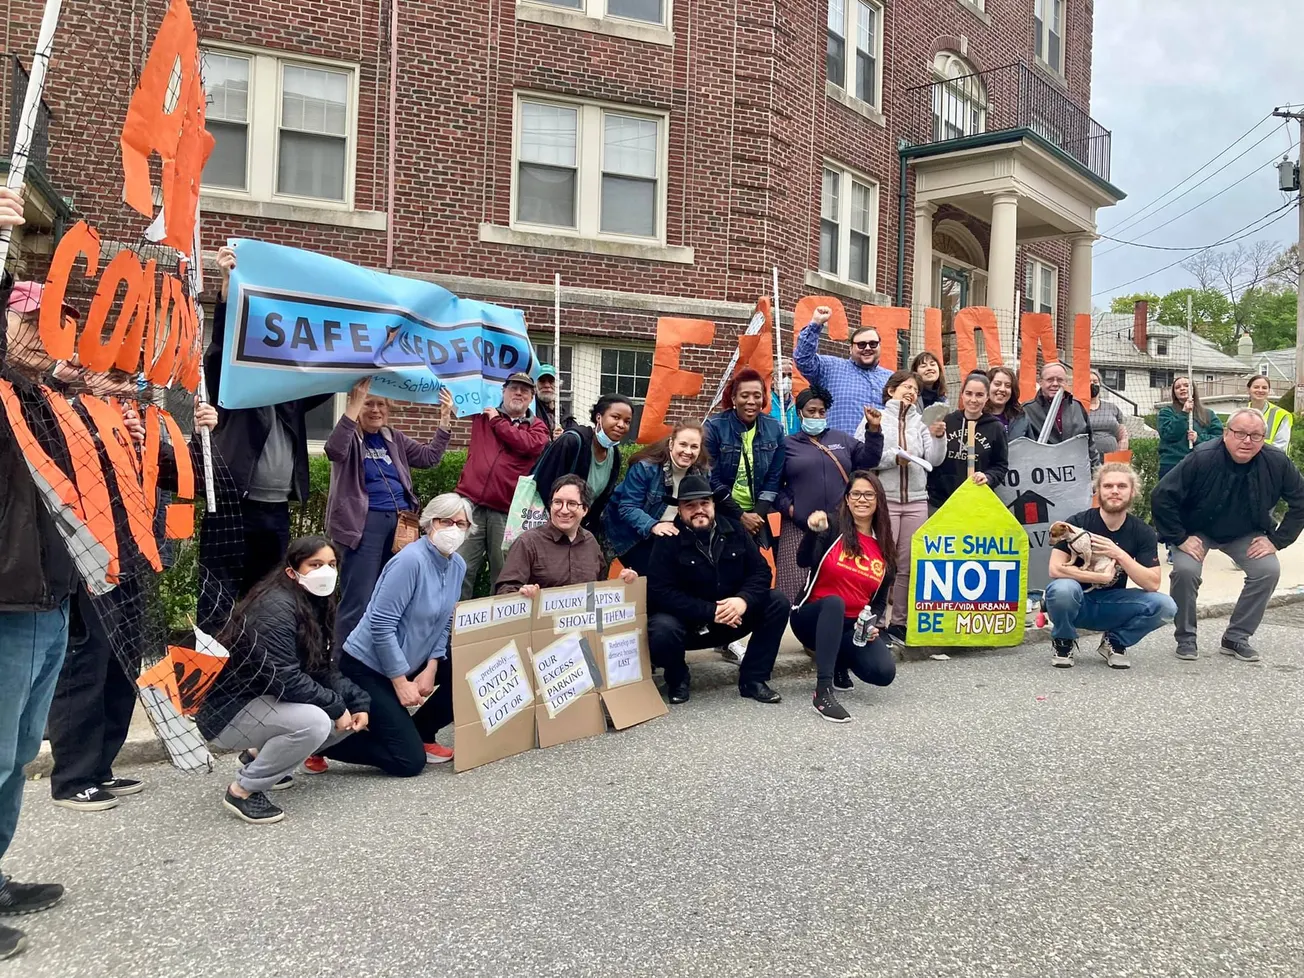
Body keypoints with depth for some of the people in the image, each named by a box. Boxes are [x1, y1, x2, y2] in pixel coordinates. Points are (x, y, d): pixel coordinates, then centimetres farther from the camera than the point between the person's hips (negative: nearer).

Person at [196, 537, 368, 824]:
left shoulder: (316, 605, 3)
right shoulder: (275, 608, -24)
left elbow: (322, 670, 4)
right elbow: (284, 679, -31)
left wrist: (357, 701, -9)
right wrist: (336, 706, -22)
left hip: (263, 702, 9)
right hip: (227, 711, -9)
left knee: (349, 711, 2)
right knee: (314, 722, -31)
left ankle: (259, 756, 16)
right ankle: (242, 789, -9)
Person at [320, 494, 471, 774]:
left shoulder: (458, 565, 2)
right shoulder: (410, 561, -22)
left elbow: (444, 623, 10)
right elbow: (381, 626, -23)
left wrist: (431, 668, -5)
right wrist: (401, 683, -20)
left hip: (409, 661, 8)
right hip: (366, 667, -8)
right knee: (409, 761, -11)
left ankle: (420, 733, 14)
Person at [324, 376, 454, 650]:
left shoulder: (394, 438, 17)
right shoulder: (350, 436, -1)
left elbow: (429, 457, 16)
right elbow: (334, 451, -24)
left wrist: (445, 419, 6)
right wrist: (354, 405, -30)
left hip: (399, 523, 6)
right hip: (363, 523, -6)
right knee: (358, 600, -8)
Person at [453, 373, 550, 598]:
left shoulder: (537, 427, 12)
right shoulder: (483, 415, 16)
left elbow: (531, 445, -9)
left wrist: (498, 422, -1)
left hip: (507, 512, 0)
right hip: (471, 504, 1)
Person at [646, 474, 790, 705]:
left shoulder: (734, 531, -1)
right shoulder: (668, 540, -14)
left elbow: (761, 571, -4)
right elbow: (661, 592, -21)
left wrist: (744, 599, -26)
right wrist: (710, 612, -28)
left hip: (733, 618, 4)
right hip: (687, 620, -4)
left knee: (778, 603, -14)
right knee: (661, 631, -36)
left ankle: (752, 679, -3)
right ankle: (678, 679, 0)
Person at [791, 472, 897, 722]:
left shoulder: (884, 549, 6)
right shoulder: (833, 527, -7)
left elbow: (879, 600, 13)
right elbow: (803, 561, -24)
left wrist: (874, 624, -8)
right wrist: (813, 532, -42)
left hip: (854, 625, 4)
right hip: (814, 617, -4)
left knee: (884, 672, -22)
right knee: (834, 602, -38)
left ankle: (839, 661, 14)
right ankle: (823, 693, -39)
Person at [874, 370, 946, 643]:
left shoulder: (921, 422, 12)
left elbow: (934, 461, 7)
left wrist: (939, 437, -8)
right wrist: (894, 457, -16)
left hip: (916, 501, 5)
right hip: (883, 499, -4)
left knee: (908, 565, 8)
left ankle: (899, 622, 16)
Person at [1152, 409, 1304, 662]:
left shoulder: (1277, 462, -18)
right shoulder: (1202, 459, -28)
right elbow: (1161, 497, -26)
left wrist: (1277, 540, -9)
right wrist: (1179, 538, -24)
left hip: (1245, 535, 3)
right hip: (1196, 532, -3)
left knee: (1268, 570, -18)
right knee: (1185, 570, -26)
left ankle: (1236, 637, 0)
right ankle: (1185, 638, -4)